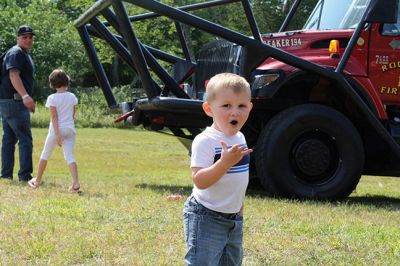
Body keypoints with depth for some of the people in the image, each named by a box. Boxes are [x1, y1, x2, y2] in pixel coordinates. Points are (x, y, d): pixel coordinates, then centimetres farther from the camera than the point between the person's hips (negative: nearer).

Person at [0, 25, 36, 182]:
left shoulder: (24, 54, 21)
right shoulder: (16, 53, -12)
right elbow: (13, 76, -26)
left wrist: (27, 99, 29)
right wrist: (25, 96, -38)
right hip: (14, 102, -11)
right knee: (25, 139, -10)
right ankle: (25, 175, -12)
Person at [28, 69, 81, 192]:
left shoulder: (52, 98, -9)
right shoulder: (72, 97, 2)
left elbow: (54, 117, -13)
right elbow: (73, 115, 10)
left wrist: (57, 134, -16)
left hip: (57, 129, -3)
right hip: (70, 129, 3)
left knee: (45, 154, 15)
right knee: (70, 156, -5)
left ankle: (37, 180, 27)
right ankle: (75, 183, -23)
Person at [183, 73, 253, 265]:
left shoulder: (239, 138, 7)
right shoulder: (205, 141, -20)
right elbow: (199, 181, -28)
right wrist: (225, 163, -39)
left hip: (234, 218, 9)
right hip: (206, 218, -9)